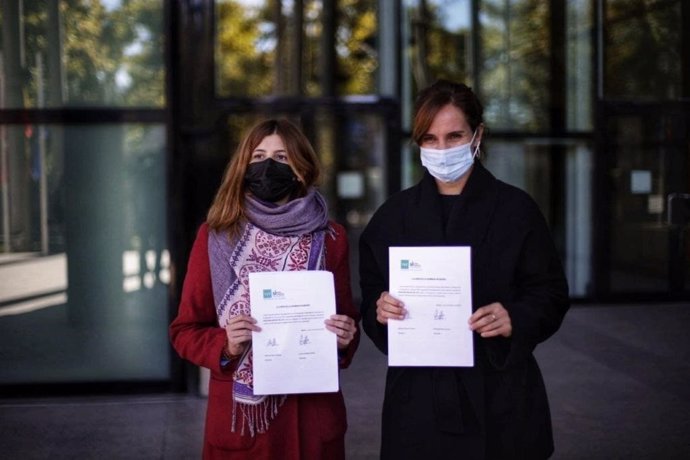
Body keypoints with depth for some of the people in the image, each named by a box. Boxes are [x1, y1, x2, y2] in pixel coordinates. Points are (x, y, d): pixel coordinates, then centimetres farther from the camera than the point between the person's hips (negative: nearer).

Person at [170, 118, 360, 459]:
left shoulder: (330, 238, 2)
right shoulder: (215, 235, -2)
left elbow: (349, 319, 10)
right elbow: (185, 330, 1)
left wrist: (345, 339, -11)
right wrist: (225, 345, -17)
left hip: (312, 412, 1)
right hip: (239, 413, -1)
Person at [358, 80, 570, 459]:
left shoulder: (515, 209, -2)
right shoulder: (393, 215, 6)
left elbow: (551, 295, 0)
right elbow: (370, 297, 10)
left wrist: (515, 319, -20)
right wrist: (379, 309, -13)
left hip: (498, 397, -1)